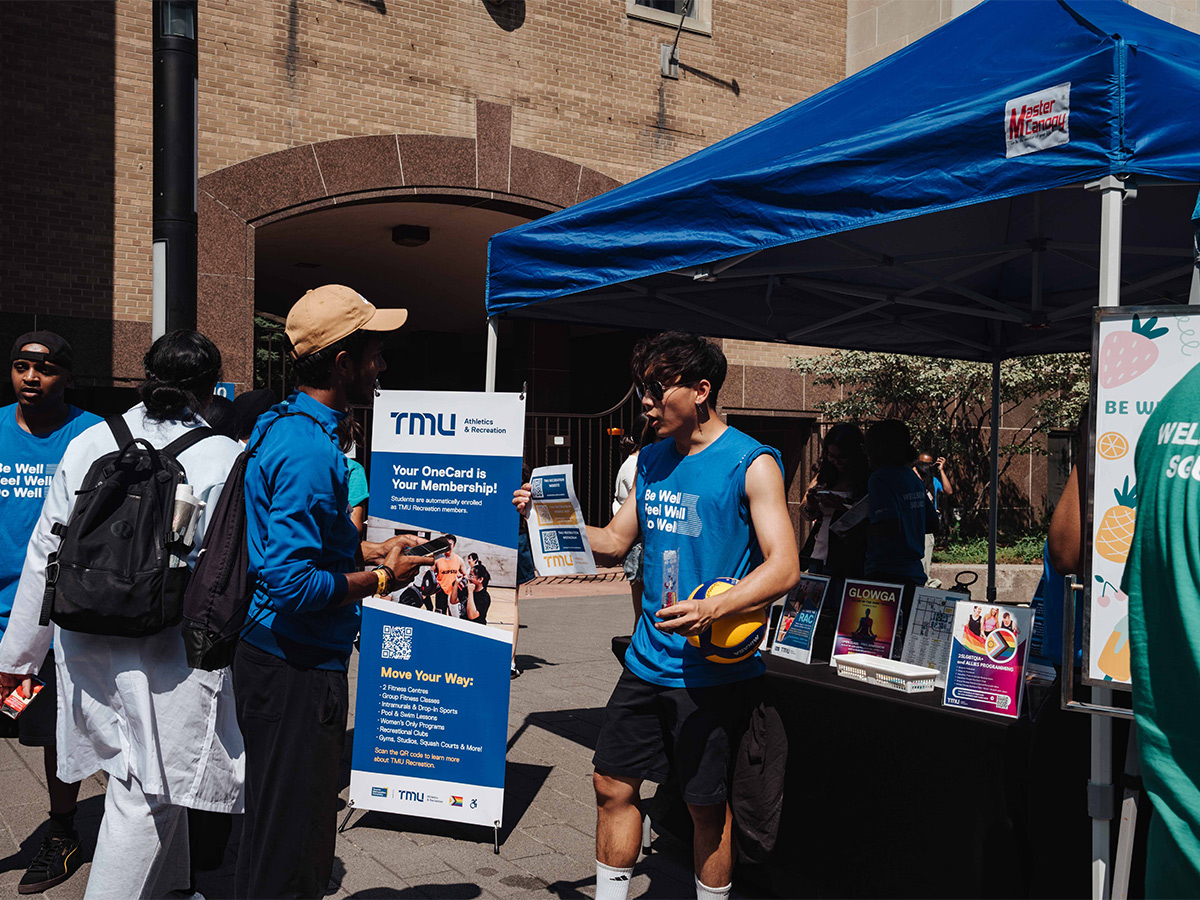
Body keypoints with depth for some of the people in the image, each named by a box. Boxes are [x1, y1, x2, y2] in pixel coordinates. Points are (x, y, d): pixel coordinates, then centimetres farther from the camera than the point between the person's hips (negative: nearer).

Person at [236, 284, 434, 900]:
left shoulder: (284, 426, 10)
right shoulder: (310, 449, -22)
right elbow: (293, 584, -27)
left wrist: (374, 549, 16)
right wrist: (378, 580, -13)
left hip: (275, 654, 10)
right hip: (296, 665, -10)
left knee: (292, 831, 21)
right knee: (290, 848, 2)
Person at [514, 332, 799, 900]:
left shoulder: (752, 464, -11)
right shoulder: (651, 460, 10)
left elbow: (784, 567, -18)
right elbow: (614, 544, 15)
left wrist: (712, 609, -32)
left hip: (712, 669, -6)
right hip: (647, 662, 6)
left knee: (706, 804, 6)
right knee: (613, 784, 10)